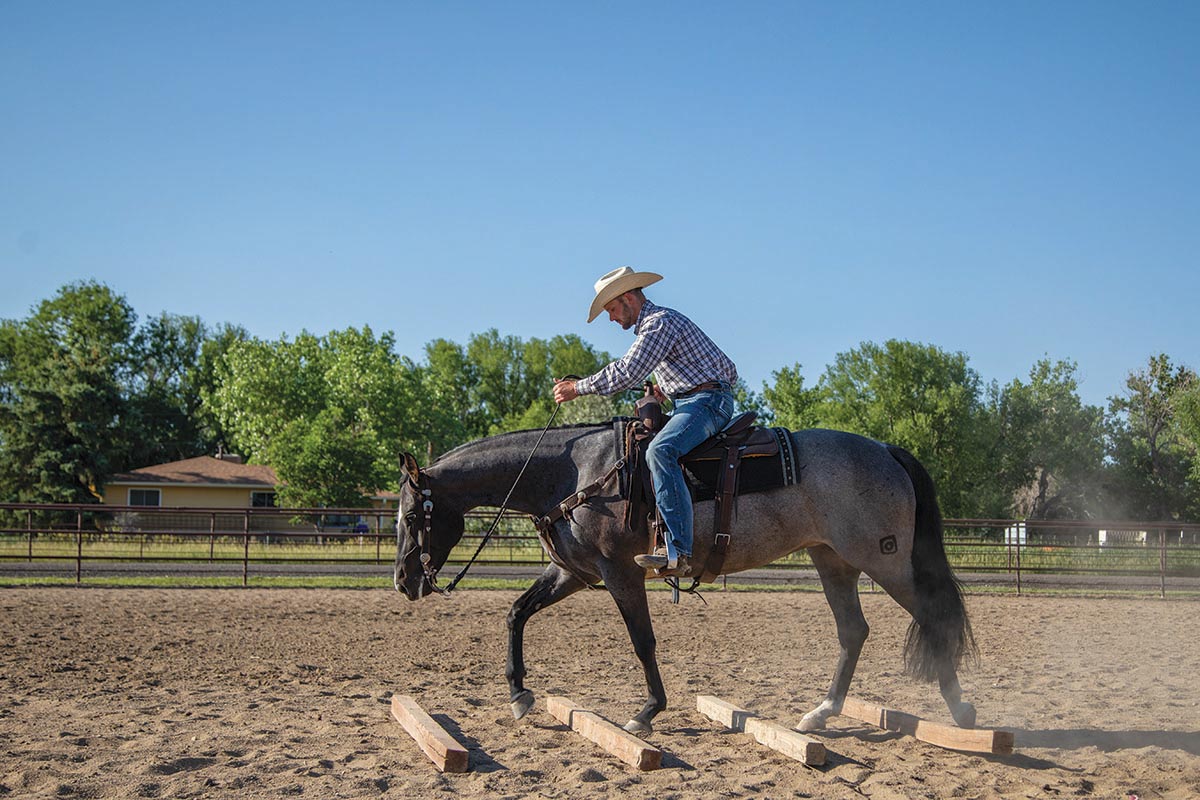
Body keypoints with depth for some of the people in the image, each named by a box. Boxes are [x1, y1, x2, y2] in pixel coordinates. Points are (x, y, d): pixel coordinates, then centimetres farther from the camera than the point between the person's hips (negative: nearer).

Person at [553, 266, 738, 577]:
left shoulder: (660, 322, -10)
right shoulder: (652, 324, 24)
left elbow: (628, 372, -23)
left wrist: (578, 387, -14)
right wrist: (669, 390, 16)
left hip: (707, 402, -11)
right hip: (689, 404, 11)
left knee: (660, 452, -33)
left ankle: (679, 551, -42)